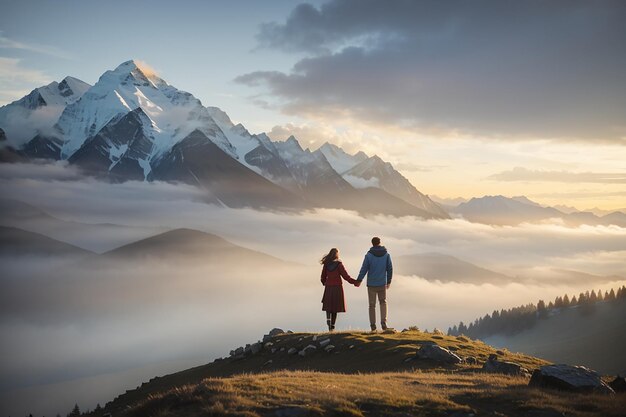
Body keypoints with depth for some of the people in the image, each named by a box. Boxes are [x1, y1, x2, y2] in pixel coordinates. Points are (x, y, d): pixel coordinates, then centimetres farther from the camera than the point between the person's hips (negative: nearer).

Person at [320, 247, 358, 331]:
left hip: (328, 287, 2)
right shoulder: (339, 264, -9)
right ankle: (332, 325, 4)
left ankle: (328, 321, -10)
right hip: (337, 287, -2)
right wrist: (354, 282, -3)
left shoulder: (326, 264, 1)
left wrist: (324, 283, 28)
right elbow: (345, 276, -11)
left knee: (328, 306, 13)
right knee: (335, 307, 6)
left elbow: (323, 277, 8)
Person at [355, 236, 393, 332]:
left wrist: (359, 280, 4)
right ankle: (383, 322, 0)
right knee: (383, 302, 17)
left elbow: (364, 269, -7)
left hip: (371, 284, -1)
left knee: (372, 305, 8)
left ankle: (373, 325, 6)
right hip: (382, 284, 1)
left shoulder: (369, 255, -8)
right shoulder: (386, 254, 0)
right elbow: (390, 269, 3)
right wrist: (389, 281, 16)